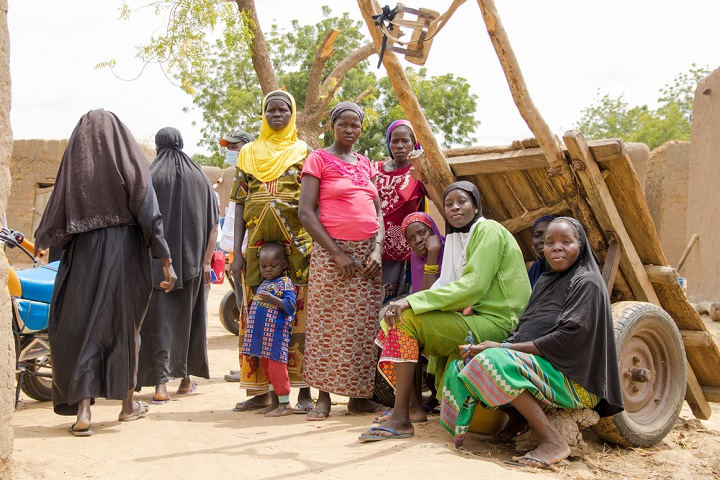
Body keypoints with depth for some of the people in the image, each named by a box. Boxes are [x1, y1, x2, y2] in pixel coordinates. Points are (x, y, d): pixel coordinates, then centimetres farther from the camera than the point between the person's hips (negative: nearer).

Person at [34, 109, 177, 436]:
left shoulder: (73, 161, 2)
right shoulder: (131, 161, -2)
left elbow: (56, 217, 2)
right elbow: (149, 214, -9)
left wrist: (41, 242, 23)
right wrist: (166, 261, -9)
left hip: (84, 255, 0)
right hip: (127, 255, 0)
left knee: (81, 327, 5)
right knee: (126, 324, 13)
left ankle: (82, 411, -5)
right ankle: (128, 403, 25)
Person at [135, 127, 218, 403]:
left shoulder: (150, 177, -4)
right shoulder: (200, 178, 5)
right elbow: (212, 226, 2)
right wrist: (206, 261, 5)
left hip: (157, 260, -3)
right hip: (191, 262, 3)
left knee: (160, 318, 0)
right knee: (188, 316, 15)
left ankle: (161, 382, -9)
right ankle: (185, 378, 25)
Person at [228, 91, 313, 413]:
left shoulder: (304, 152, 8)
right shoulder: (249, 153, 14)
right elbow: (240, 205, 11)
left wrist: (316, 246, -9)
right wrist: (236, 252, 2)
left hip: (297, 244, -3)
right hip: (258, 243, 3)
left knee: (299, 316, -3)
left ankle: (304, 390, 4)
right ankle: (261, 391, 11)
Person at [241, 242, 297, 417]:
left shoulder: (285, 283, -9)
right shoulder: (262, 285, 17)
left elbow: (290, 305, -21)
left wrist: (273, 299, -31)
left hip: (277, 334, -9)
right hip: (262, 334, 9)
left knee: (276, 366, -9)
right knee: (266, 368, 13)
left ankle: (285, 404, -1)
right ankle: (275, 403, 22)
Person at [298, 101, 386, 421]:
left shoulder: (366, 165, 17)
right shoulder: (319, 159, 1)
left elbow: (377, 212, 16)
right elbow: (306, 212, -7)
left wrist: (377, 249, -2)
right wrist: (337, 253, -12)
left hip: (367, 253, 5)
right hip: (333, 253, -5)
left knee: (364, 326, 4)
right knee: (327, 324, -3)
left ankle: (359, 396, 12)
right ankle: (323, 397, 5)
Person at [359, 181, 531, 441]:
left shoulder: (488, 230, -7)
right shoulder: (456, 237, 20)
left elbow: (474, 285, -20)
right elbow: (446, 286, 11)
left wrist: (413, 301, -23)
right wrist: (409, 303, -9)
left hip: (496, 323, -9)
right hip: (475, 316, 9)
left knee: (405, 319, -21)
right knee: (394, 312, 5)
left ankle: (400, 419, -24)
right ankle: (412, 406, 1)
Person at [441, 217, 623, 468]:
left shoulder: (587, 283, -8)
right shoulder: (545, 281, 17)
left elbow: (568, 338, -19)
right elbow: (523, 330, 13)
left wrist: (504, 348, -19)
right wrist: (484, 347, -7)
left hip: (571, 378, -8)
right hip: (538, 365, 9)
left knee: (493, 362, -31)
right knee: (459, 369, 2)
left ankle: (553, 441, -24)